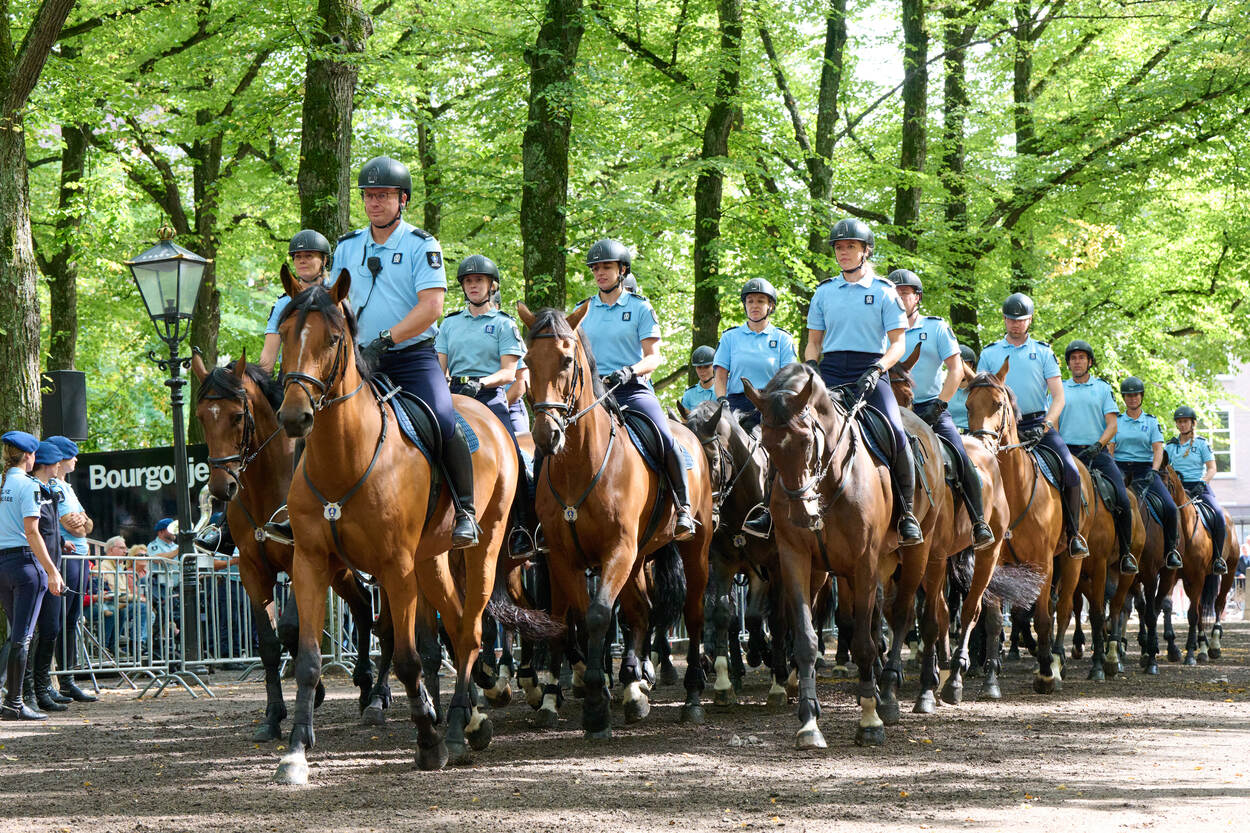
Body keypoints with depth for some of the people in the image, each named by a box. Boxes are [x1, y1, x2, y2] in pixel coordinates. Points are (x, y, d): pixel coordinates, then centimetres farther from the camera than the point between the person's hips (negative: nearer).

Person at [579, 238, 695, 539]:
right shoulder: (583, 310, 15)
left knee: (666, 440, -25)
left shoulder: (640, 308, 5)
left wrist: (630, 371, -19)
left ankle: (683, 508, -16)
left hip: (633, 390, -3)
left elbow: (653, 357, 0)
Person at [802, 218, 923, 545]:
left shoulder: (884, 292, 5)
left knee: (895, 434, -24)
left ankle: (906, 512, -12)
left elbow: (897, 344, 1)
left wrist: (876, 369, -17)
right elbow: (813, 342, 18)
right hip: (831, 371, 3)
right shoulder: (824, 292, 15)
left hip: (870, 373, -3)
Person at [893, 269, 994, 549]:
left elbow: (956, 370, 1)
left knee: (961, 460, -18)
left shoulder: (936, 328, 7)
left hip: (932, 409, -2)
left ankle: (979, 522, -5)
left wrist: (938, 405, -10)